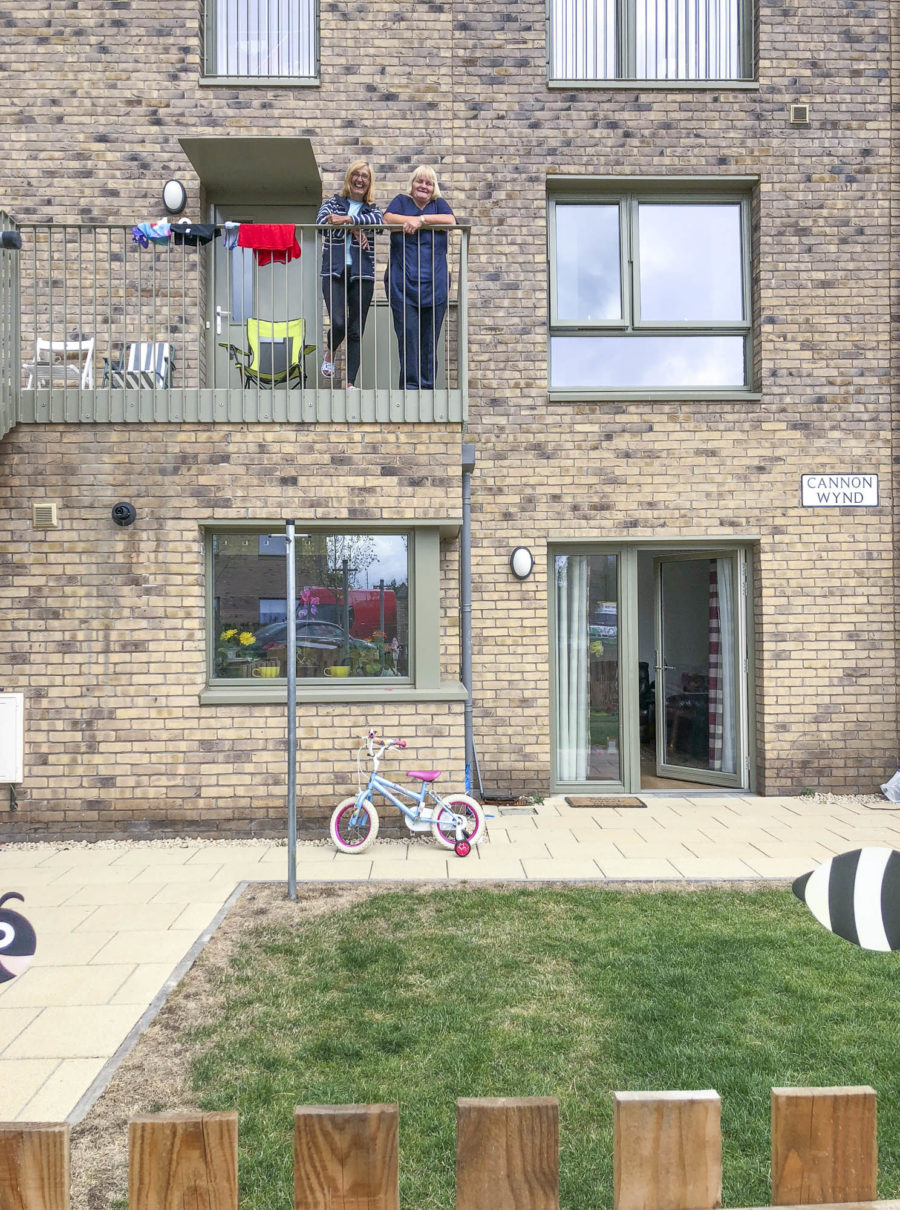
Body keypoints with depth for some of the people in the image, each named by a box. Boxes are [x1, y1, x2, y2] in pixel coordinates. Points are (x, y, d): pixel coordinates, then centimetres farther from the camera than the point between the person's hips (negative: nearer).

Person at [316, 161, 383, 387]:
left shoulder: (372, 209, 13)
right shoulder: (332, 203, 13)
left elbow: (378, 220, -12)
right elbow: (321, 220, -8)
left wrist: (347, 220, -22)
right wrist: (354, 229, -14)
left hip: (362, 274, 1)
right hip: (334, 272, -1)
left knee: (356, 330, -1)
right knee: (339, 323, -17)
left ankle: (350, 382, 4)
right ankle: (330, 353, 18)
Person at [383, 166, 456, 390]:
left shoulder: (438, 204, 16)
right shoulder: (402, 201, 15)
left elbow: (450, 221, -4)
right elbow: (388, 219, -4)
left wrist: (421, 220, -11)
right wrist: (416, 221, -9)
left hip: (435, 286, 1)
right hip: (403, 286, -1)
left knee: (429, 340, 1)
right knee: (408, 336, -9)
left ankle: (427, 386, 8)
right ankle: (410, 386, -5)